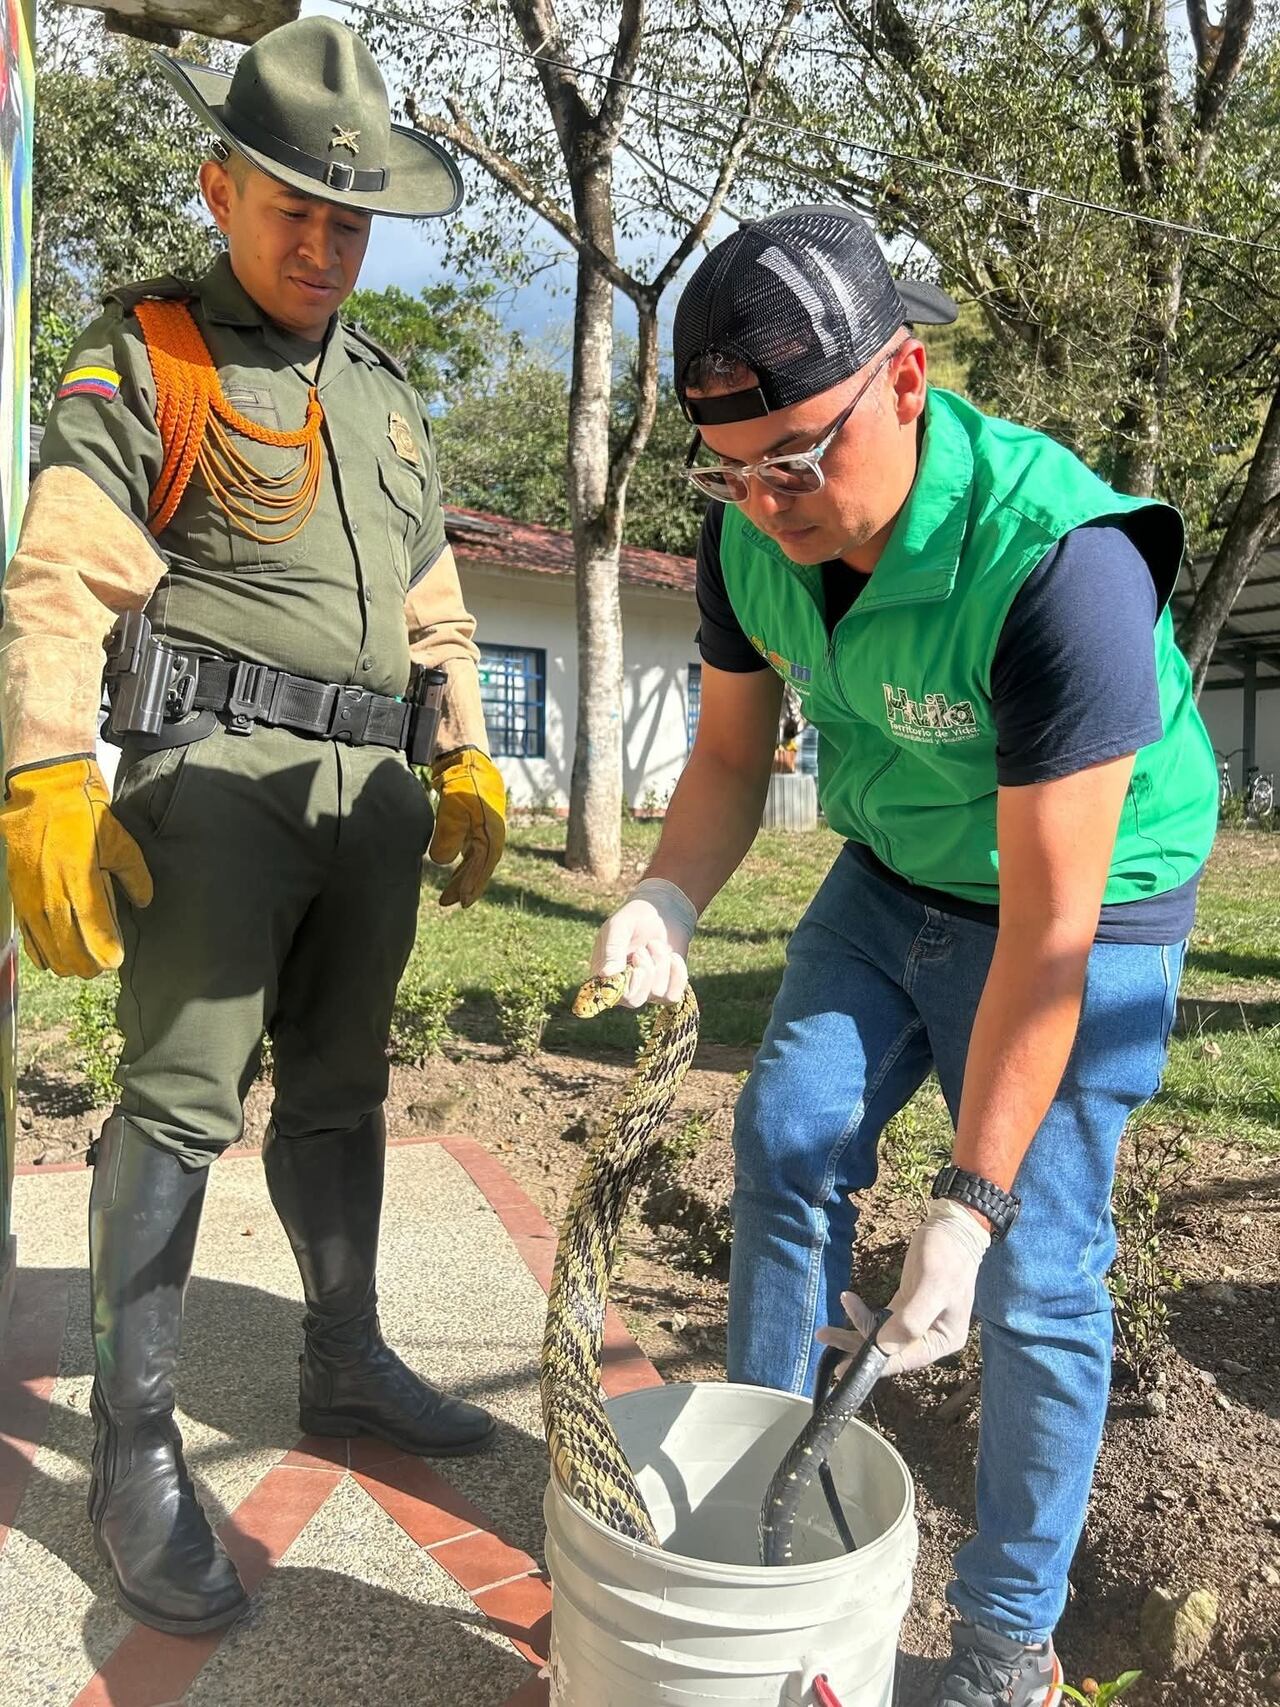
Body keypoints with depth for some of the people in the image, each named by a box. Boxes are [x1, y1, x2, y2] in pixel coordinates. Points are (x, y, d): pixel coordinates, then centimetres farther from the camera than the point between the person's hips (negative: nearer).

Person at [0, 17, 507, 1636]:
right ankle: (135, 1443, 6)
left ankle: (344, 1360, 26)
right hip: (217, 768, -6)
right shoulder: (141, 358, 2)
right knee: (182, 1092, -7)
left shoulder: (386, 392, 21)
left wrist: (468, 763, 17)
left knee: (340, 1082, 12)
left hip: (370, 780, 6)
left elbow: (433, 607, 23)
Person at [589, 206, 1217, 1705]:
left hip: (1084, 907, -5)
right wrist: (668, 898, -22)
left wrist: (966, 1203, -29)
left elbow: (1049, 929, -32)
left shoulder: (1058, 561, -34)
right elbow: (730, 754, -1)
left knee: (1035, 1274, -4)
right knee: (785, 1141, -1)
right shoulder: (751, 533, -13)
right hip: (892, 877, 6)